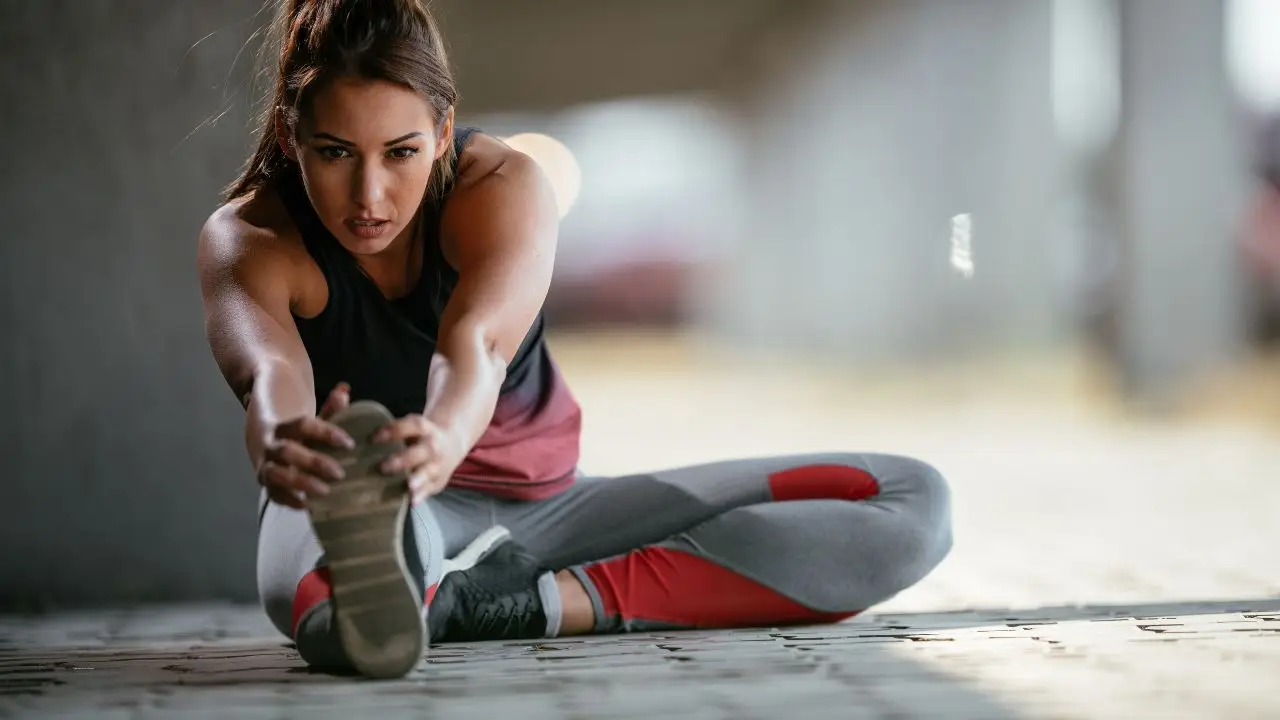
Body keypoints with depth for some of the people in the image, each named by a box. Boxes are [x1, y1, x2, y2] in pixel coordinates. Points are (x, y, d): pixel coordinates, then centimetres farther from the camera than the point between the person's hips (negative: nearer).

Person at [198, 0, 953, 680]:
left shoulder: (504, 187, -16)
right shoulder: (248, 238, -17)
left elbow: (476, 340, -38)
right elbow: (268, 369, -41)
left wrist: (442, 440, -63)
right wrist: (281, 444, -67)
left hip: (540, 506, 3)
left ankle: (541, 602, -34)